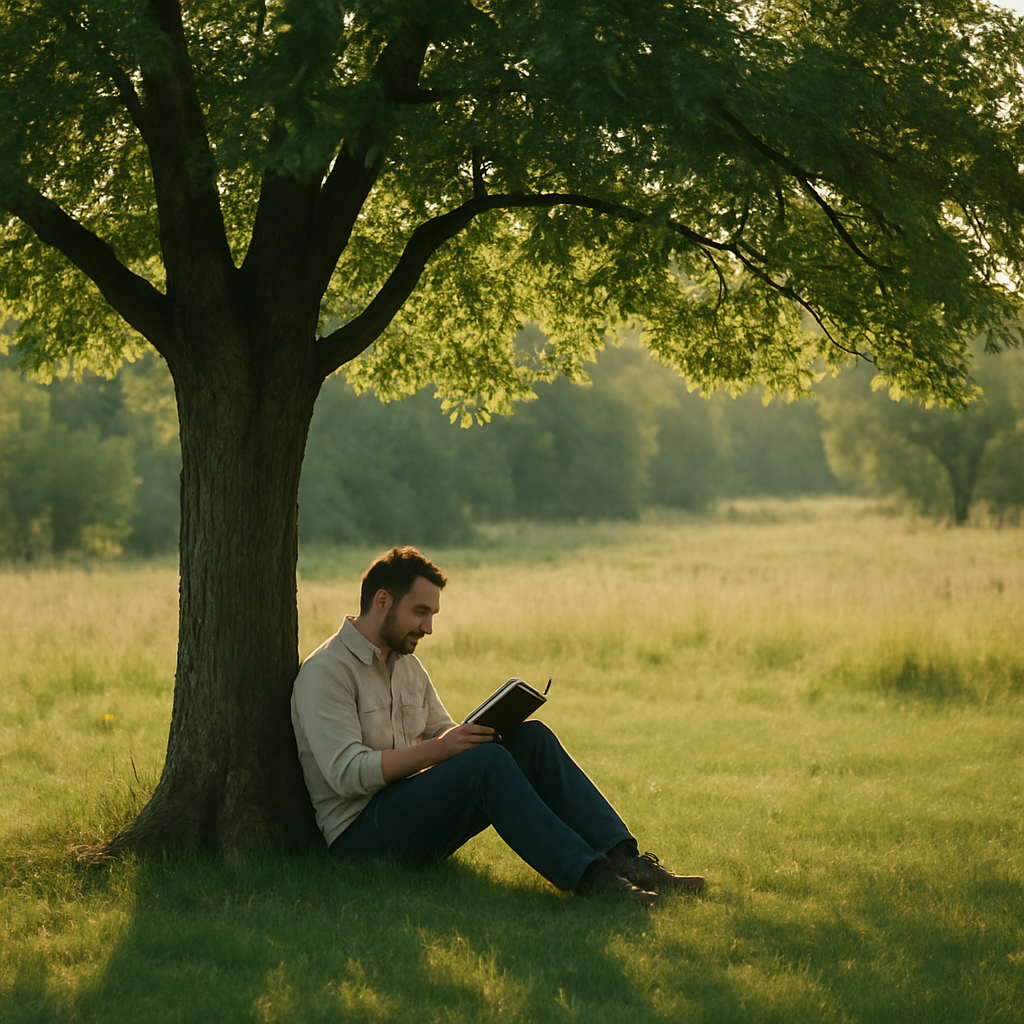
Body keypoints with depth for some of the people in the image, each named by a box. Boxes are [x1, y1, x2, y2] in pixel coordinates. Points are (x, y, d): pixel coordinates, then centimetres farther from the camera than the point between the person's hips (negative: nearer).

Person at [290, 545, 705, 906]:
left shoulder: (407, 666, 18)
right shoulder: (325, 672, -10)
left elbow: (444, 735, 20)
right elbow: (345, 772, -21)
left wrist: (476, 734, -4)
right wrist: (435, 749, -25)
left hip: (416, 813, 8)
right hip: (361, 832, -8)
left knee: (532, 738, -10)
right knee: (487, 762, -31)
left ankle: (621, 857, -21)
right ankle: (590, 877, -38)